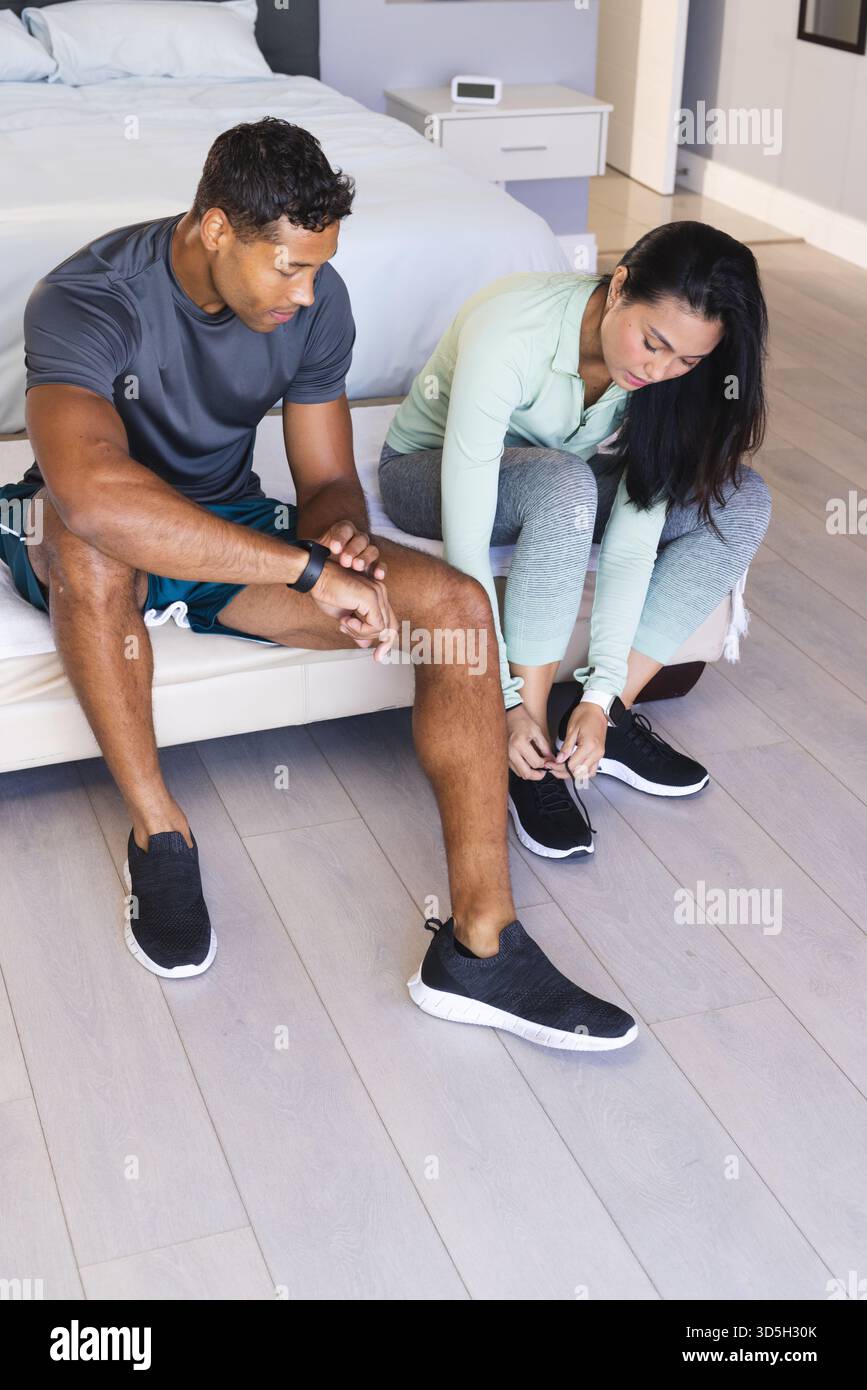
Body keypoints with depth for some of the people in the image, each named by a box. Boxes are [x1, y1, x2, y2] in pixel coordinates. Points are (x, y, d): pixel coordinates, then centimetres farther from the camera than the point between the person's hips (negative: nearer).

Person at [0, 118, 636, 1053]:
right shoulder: (86, 301, -29)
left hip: (231, 533, 5)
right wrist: (309, 568, -48)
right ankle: (157, 831, -21)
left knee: (456, 604, -18)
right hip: (91, 558, -4)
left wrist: (342, 535, -29)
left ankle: (479, 945, -21)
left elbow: (328, 478, -3)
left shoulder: (316, 302, -11)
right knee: (86, 533, -43)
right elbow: (90, 488, -48)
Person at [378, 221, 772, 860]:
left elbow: (634, 540, -20)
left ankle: (612, 718, -10)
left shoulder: (669, 374, -20)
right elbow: (466, 540, -37)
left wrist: (600, 697, -26)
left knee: (741, 502, -16)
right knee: (563, 482, -39)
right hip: (430, 470, -5)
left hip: (566, 480, 5)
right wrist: (507, 703, -35)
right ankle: (529, 756, -27)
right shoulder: (508, 331, -36)